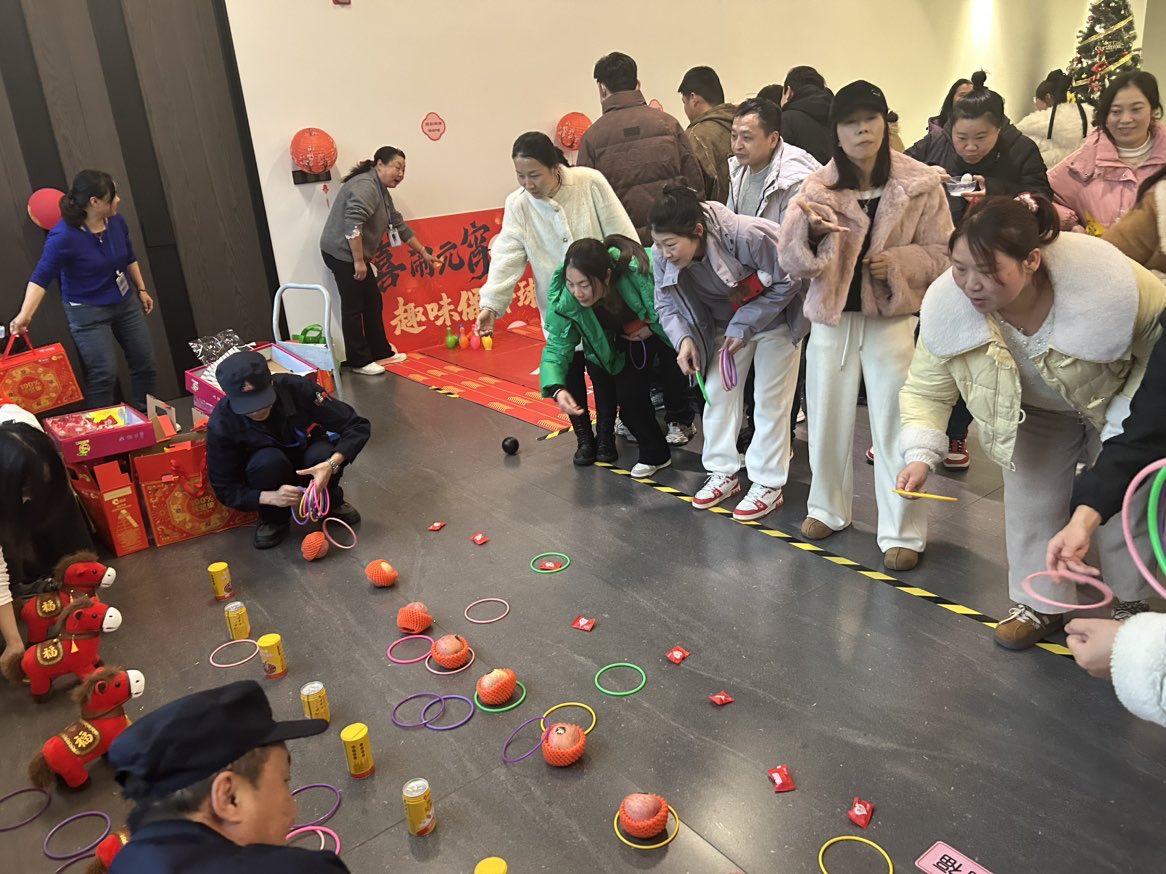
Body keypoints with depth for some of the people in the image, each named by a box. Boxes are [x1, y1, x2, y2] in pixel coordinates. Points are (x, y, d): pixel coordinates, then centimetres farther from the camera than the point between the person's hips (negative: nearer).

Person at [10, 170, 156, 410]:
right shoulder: (64, 236, -24)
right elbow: (41, 277, -23)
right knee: (104, 374, -9)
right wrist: (25, 314, -34)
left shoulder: (116, 222, -7)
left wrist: (141, 289, 17)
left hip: (126, 301, 6)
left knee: (145, 363, 11)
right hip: (89, 311, -6)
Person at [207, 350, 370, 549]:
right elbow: (225, 489, -19)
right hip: (269, 469, 0)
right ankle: (274, 519, -5)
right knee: (269, 460, -35)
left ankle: (331, 503, -1)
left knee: (323, 454, -34)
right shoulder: (221, 423, -27)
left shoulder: (297, 387, -30)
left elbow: (358, 426, -25)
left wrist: (332, 464, -43)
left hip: (309, 462, 1)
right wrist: (271, 497, -38)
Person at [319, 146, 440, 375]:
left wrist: (424, 253, 23)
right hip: (342, 253, -10)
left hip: (353, 255, 10)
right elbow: (352, 225, -27)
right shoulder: (366, 186, -17)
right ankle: (358, 361, 3)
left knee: (373, 303, 13)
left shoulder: (381, 191, 15)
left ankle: (380, 352, 23)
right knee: (353, 306, -5)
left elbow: (399, 225, 21)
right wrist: (359, 261, -26)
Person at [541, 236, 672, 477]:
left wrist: (652, 329, -28)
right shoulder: (566, 300, -31)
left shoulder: (639, 272, -41)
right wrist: (557, 389, -42)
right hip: (626, 339, 2)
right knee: (627, 393, -10)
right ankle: (654, 454, 11)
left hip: (665, 329, -2)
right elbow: (557, 347, -26)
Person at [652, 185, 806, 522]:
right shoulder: (663, 254, -22)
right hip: (726, 324, 5)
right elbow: (666, 305, -6)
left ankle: (768, 485, 9)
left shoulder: (746, 235, -37)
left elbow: (788, 282, -23)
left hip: (775, 318, -5)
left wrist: (744, 326, -25)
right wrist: (684, 338, -26)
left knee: (770, 402, -1)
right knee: (717, 393, 5)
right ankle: (723, 473, 21)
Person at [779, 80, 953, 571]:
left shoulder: (920, 185, -3)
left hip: (892, 318, -2)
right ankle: (828, 508, 32)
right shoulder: (817, 186, 0)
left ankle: (902, 532, 11)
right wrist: (812, 231, -25)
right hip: (831, 318, 2)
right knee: (828, 419, 12)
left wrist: (898, 261, -16)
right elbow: (793, 263, -6)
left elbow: (944, 253, 1)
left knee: (894, 426, -1)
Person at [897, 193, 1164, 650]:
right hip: (1034, 412, 2)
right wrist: (920, 455, -38)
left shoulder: (1105, 281, -40)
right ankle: (1041, 604, 27)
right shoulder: (947, 303, -33)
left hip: (1114, 402, -2)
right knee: (1030, 501, 7)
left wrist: (1124, 418, -25)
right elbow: (926, 388, -22)